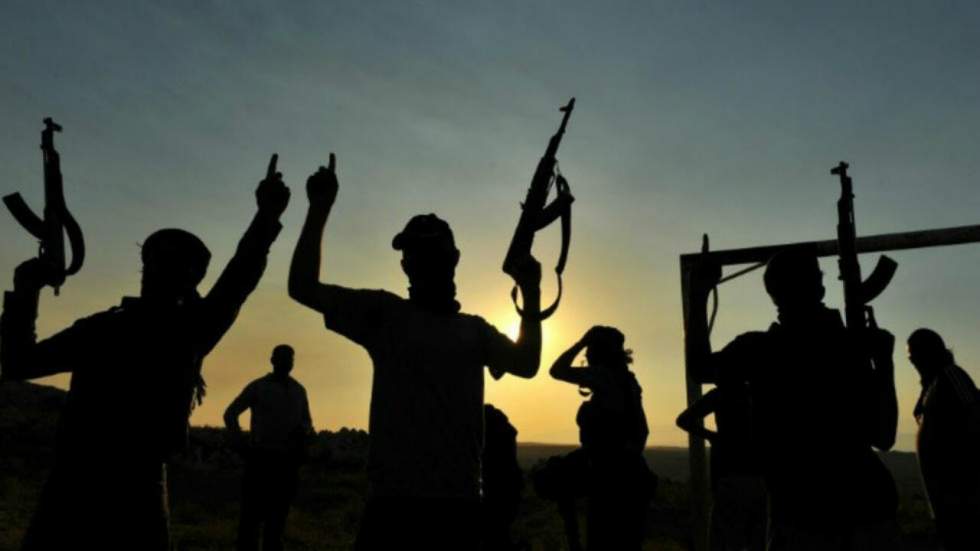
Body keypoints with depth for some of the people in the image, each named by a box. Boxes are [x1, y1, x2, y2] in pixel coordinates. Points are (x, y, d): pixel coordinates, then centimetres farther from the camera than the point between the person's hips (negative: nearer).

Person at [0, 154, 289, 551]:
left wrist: (267, 217, -25)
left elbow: (237, 281, -11)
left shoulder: (191, 330, 4)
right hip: (69, 485, 2)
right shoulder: (101, 326, 11)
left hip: (135, 491, -2)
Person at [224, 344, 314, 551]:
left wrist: (305, 430, -5)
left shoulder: (299, 390, 12)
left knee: (278, 513, 7)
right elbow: (230, 414, 5)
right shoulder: (257, 387, 1)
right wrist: (241, 444, -4)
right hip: (261, 457, -3)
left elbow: (307, 421, 19)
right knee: (253, 512, -3)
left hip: (287, 461, 4)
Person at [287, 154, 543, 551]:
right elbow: (303, 288, -4)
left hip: (459, 502, 4)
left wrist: (531, 292, 4)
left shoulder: (475, 329, 14)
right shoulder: (384, 312, 3)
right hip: (394, 500, -3)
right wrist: (320, 209, -9)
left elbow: (526, 364, 8)